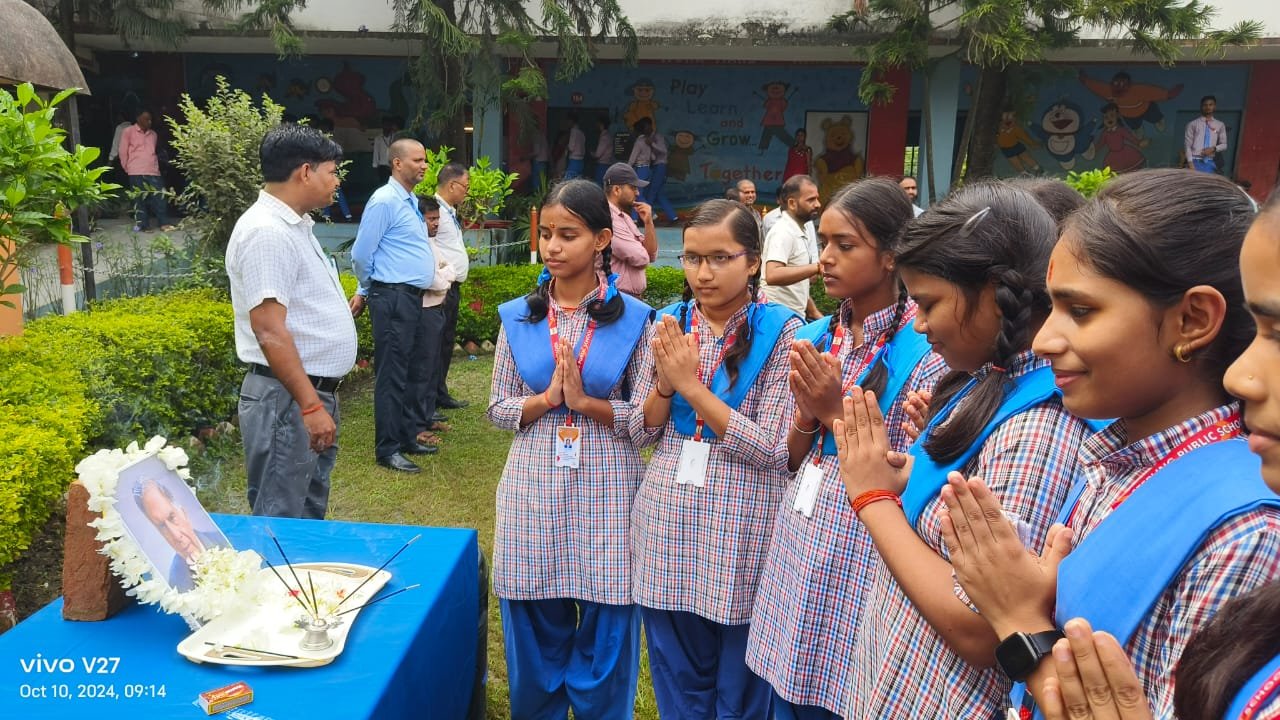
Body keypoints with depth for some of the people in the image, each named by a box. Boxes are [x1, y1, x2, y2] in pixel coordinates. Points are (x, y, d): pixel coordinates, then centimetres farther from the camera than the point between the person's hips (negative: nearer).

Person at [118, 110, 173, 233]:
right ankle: (141, 224, 4)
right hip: (136, 172, -4)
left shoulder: (153, 134, 16)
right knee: (140, 199, -1)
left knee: (160, 197, -3)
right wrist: (128, 168, 5)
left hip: (153, 171, 4)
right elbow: (123, 152, 4)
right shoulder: (128, 131, 2)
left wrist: (155, 165, 17)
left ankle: (163, 223, 2)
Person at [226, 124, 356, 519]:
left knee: (311, 511, 20)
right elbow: (269, 331, -25)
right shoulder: (266, 232, -18)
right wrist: (310, 406, -27)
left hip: (314, 391, 10)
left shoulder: (293, 225, 14)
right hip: (288, 400, -10)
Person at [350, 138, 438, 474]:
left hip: (414, 298, 9)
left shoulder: (411, 201, 16)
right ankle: (387, 449, 6)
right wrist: (367, 290, 7)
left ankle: (407, 438, 28)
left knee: (412, 372, 15)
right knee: (392, 375, -3)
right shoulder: (385, 201, -13)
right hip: (393, 298, -9)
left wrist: (365, 291, 21)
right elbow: (361, 255, -11)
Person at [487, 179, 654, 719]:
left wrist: (585, 401, -18)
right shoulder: (518, 316, 3)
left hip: (607, 491, -2)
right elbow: (498, 409, 4)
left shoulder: (632, 318, -4)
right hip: (534, 488, 2)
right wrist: (547, 398, -14)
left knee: (605, 636, 7)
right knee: (536, 631, 13)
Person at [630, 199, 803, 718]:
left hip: (742, 526, -4)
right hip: (668, 519, 4)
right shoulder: (669, 324, 2)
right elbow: (641, 433, 5)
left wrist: (692, 386, -21)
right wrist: (664, 382, -15)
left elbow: (773, 450, -15)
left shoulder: (779, 331, -10)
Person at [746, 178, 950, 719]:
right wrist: (807, 413, -12)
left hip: (861, 559, -6)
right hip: (797, 550, 6)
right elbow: (793, 462, 8)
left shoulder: (925, 348, -13)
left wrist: (836, 412, -18)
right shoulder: (815, 337, 4)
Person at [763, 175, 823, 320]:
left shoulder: (798, 231, 13)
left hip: (795, 316, 10)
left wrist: (813, 312, 17)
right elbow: (772, 276, -33)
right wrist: (816, 267, -38)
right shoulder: (783, 232, -17)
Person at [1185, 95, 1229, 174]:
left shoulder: (1220, 125, 12)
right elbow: (1188, 145, 0)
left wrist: (1213, 149, -8)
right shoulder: (1193, 124, 5)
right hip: (1196, 161, -2)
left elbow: (1224, 145, 14)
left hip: (1210, 163, 2)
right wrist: (1190, 163, -10)